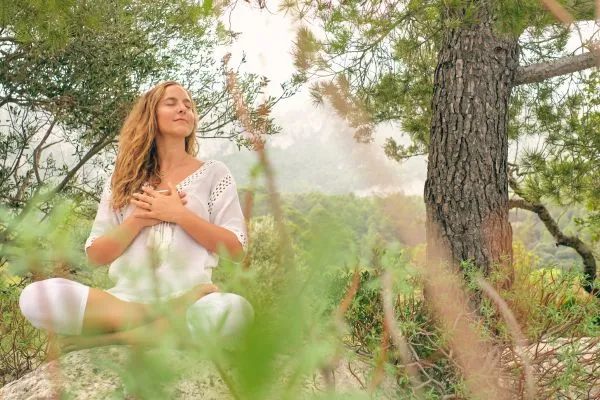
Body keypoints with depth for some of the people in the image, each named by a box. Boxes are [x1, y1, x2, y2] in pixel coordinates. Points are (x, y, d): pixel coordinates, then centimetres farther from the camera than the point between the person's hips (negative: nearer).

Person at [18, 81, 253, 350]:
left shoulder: (213, 173, 10)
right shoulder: (123, 179, 15)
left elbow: (235, 248, 1)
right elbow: (95, 255, 10)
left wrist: (179, 214, -8)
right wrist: (138, 220, -6)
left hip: (187, 298, -1)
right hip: (128, 298, 2)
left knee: (235, 310, -39)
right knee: (35, 297, -25)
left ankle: (109, 337, -20)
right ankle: (169, 323, -20)